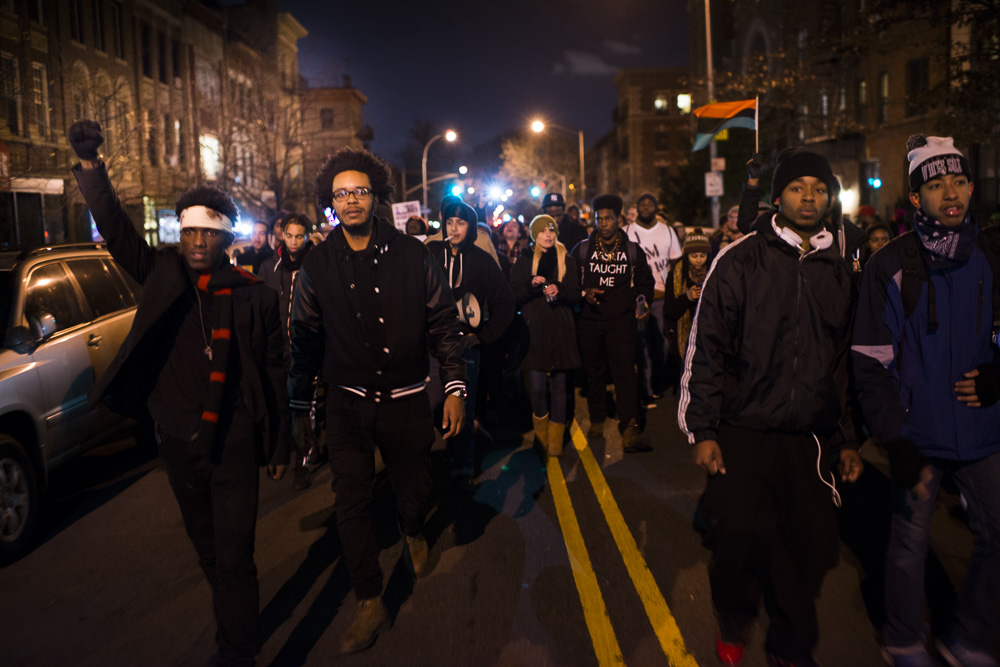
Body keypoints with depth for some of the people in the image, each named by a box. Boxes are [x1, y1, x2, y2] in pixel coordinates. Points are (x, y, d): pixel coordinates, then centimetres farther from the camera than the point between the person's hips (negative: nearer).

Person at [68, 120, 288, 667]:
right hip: (176, 445, 4)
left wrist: (279, 446, 0)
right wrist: (92, 171, -26)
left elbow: (274, 375, -3)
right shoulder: (163, 274, 1)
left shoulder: (254, 295, -7)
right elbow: (117, 232, -11)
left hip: (234, 446, -4)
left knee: (234, 558, -1)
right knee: (208, 552, 21)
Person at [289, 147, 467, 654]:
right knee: (351, 503, -1)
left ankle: (414, 535, 50)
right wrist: (299, 408, 7)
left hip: (405, 398, 0)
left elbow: (442, 322, 0)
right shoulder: (318, 265, -1)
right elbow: (304, 340, 6)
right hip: (347, 402, 1)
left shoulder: (410, 255, -4)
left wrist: (455, 386, -6)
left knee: (414, 489, 11)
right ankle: (370, 603, 18)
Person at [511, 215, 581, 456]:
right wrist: (531, 285, -12)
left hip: (561, 330, 1)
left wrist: (559, 290, -11)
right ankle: (541, 431, 21)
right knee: (538, 387, -6)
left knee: (559, 385, -1)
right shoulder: (524, 262, 10)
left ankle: (555, 440, 11)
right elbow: (514, 296, 5)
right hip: (534, 330, 0)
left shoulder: (567, 261, 11)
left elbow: (576, 296, 9)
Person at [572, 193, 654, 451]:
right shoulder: (582, 249, 6)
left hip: (622, 320, -1)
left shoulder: (633, 250, 7)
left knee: (625, 371, -10)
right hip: (589, 321, 1)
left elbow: (645, 282, 15)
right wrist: (584, 293, -10)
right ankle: (597, 420, 25)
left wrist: (642, 302, -3)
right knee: (594, 371, 8)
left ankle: (629, 429, -10)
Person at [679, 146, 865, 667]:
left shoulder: (840, 269, 9)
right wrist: (702, 431, -9)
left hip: (809, 437, 4)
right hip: (743, 433, -3)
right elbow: (706, 348, -6)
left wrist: (846, 439, 15)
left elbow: (845, 361, 15)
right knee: (741, 536, -3)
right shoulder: (740, 261, -4)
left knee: (809, 546, 6)